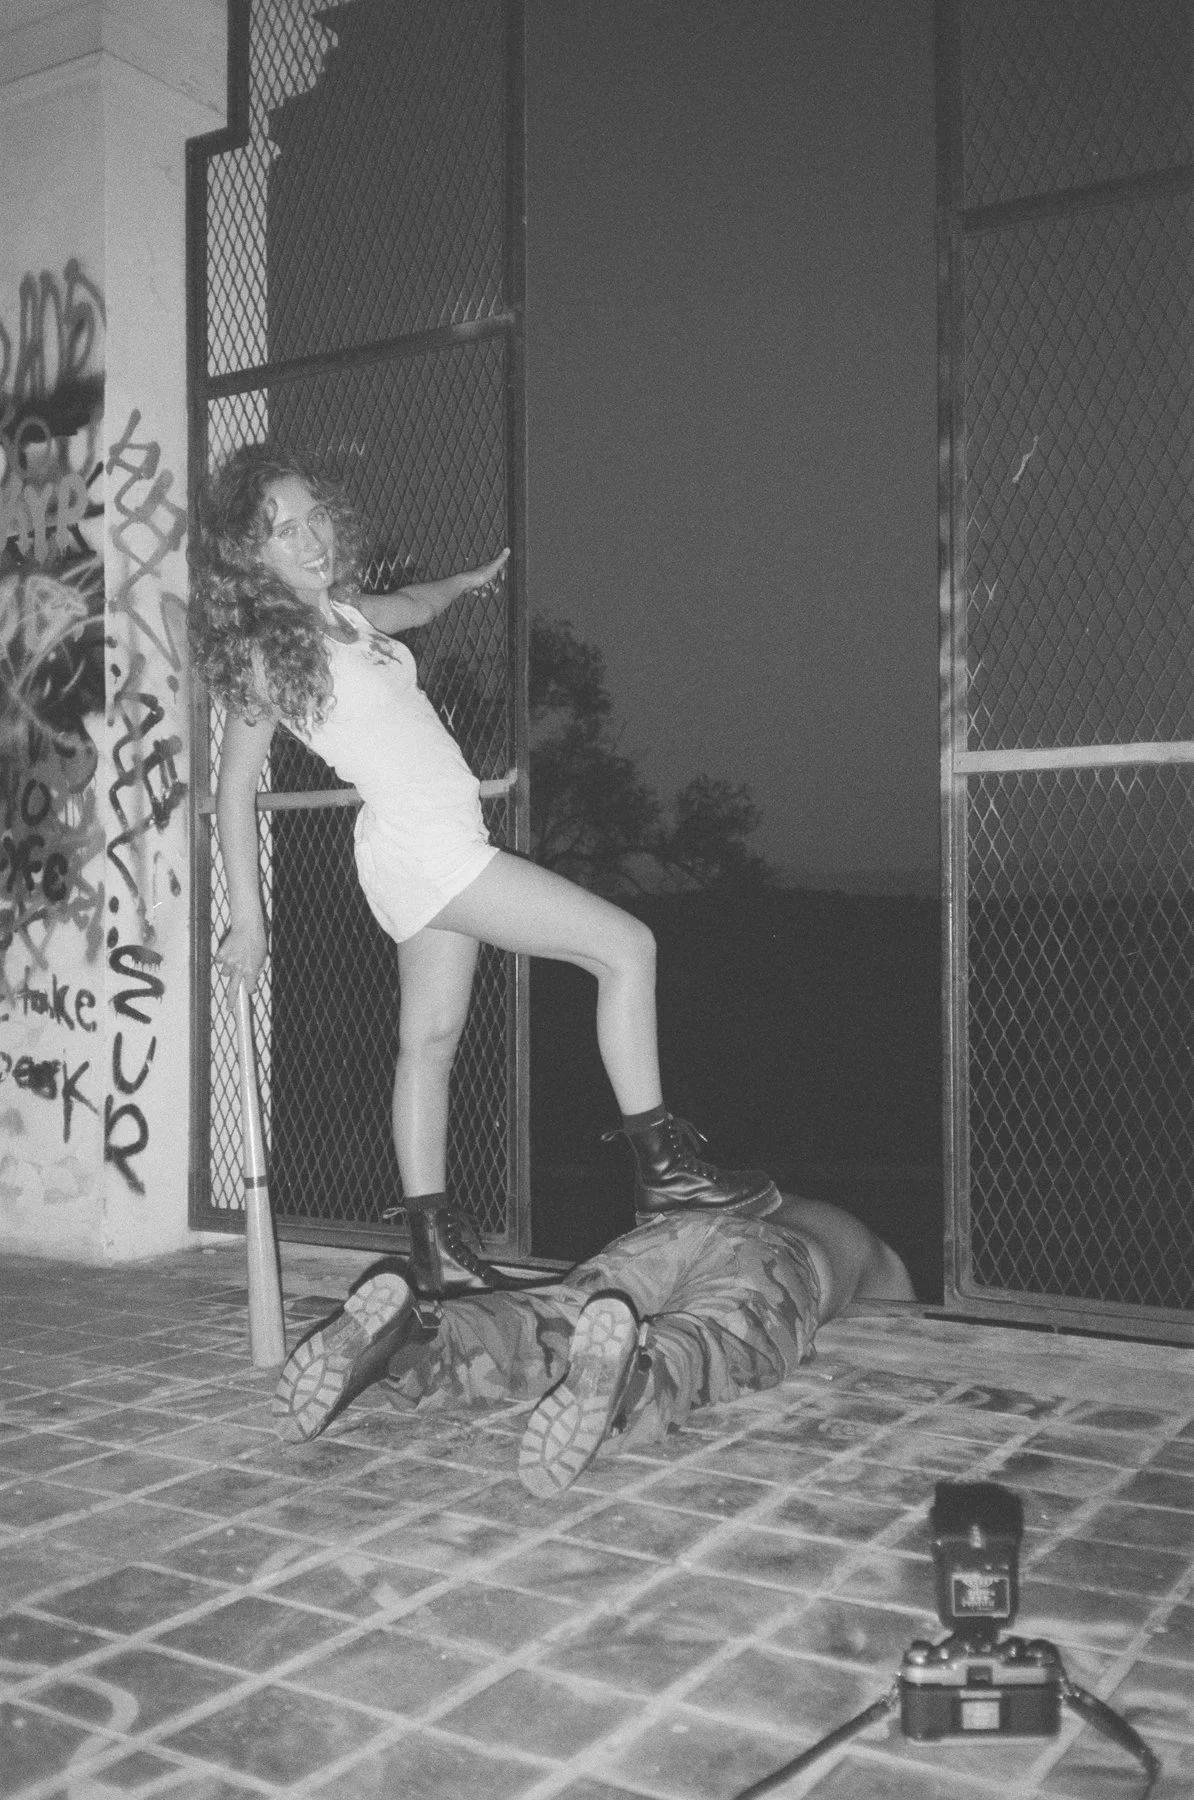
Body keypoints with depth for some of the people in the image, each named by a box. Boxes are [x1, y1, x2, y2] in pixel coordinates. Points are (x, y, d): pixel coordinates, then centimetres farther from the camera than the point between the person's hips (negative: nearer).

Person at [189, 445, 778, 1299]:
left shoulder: (341, 612, 11)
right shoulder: (265, 649, -11)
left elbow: (412, 604, 34)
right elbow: (235, 787, -6)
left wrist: (469, 580, 52)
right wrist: (248, 918, -4)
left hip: (438, 849, 9)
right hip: (421, 844, -9)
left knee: (430, 1040, 11)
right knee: (626, 946, -7)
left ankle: (439, 1251, 19)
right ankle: (664, 1166, -1)